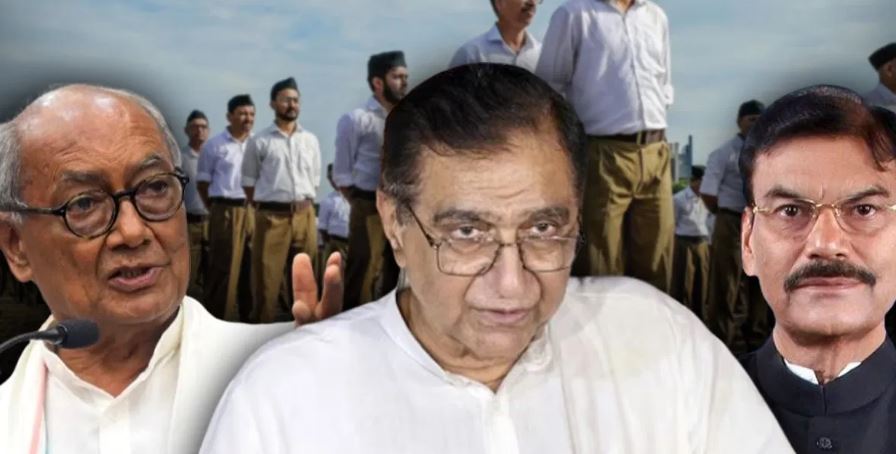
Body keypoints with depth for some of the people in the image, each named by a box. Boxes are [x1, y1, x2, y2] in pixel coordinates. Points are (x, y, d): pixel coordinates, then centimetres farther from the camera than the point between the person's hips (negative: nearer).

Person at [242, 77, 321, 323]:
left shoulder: (311, 140, 10)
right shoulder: (259, 141, 0)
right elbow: (248, 181, 5)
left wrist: (303, 205, 10)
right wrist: (262, 208, 4)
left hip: (305, 215, 4)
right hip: (272, 216, -3)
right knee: (267, 276, -2)